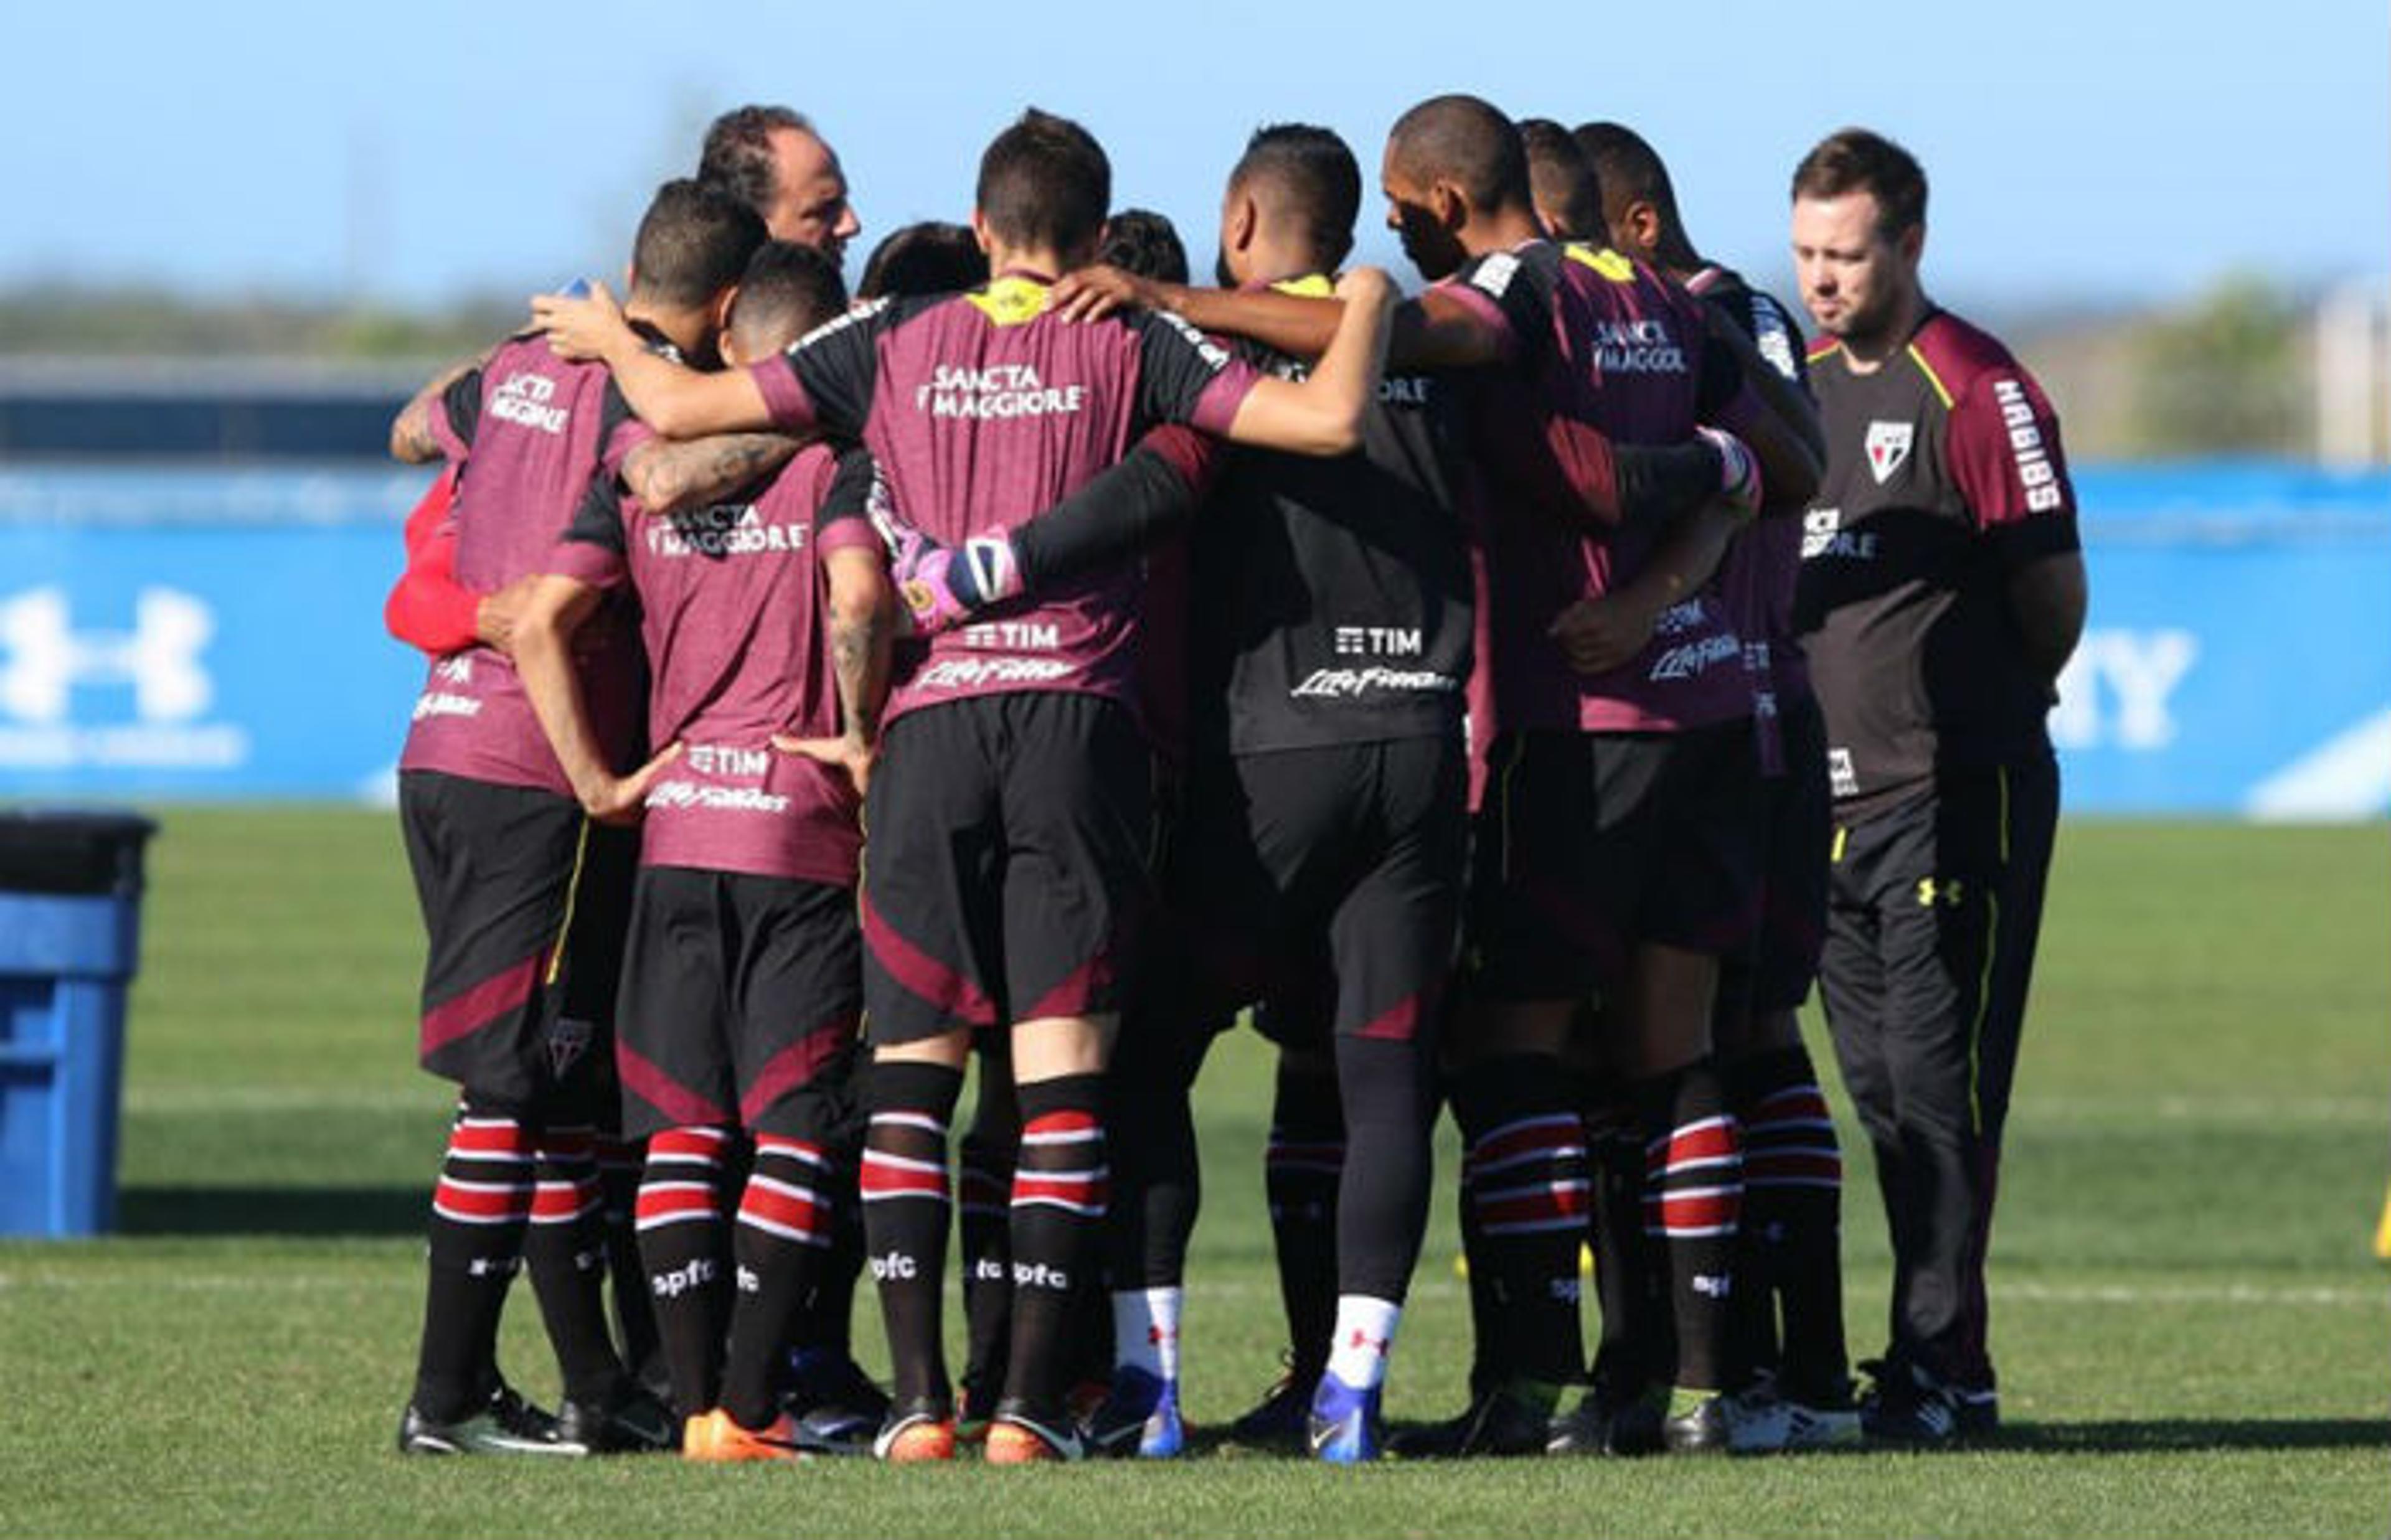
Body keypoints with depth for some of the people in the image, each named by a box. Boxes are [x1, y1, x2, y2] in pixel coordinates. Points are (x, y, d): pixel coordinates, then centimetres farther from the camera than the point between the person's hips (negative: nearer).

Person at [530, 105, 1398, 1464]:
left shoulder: (894, 346, 9)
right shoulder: (1134, 347, 4)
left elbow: (684, 406, 9)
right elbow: (1330, 420, -5)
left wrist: (608, 337, 30)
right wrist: (1371, 306, 14)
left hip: (930, 721, 1)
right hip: (1078, 722, -1)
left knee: (914, 1062, 8)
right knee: (1064, 1069, 1)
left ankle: (920, 1401, 0)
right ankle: (1029, 1405, -5)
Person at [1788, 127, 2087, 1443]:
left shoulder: (1974, 388, -9)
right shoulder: (1804, 386, 14)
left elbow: (2055, 590, -8)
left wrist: (1982, 711, 4)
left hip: (1957, 795, -8)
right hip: (1834, 794, 8)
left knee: (1938, 1078, -9)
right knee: (1882, 1089, 9)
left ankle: (1940, 1368, -8)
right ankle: (1934, 1363, 15)